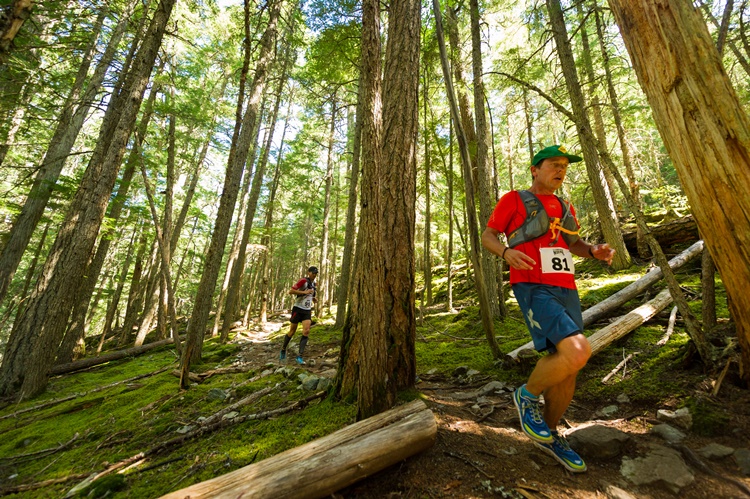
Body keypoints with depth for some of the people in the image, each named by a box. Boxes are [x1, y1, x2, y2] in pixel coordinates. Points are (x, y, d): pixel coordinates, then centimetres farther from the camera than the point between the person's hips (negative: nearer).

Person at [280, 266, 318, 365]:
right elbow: (291, 291, -20)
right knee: (292, 331, 6)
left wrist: (313, 298, 7)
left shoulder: (314, 284, 12)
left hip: (307, 311, 5)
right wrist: (304, 292, -25)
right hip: (298, 309, -5)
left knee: (306, 331, -12)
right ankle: (283, 349, 31)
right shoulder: (303, 281, -12)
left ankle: (300, 356, -8)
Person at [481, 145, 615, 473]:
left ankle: (550, 435, 29)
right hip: (532, 289, -7)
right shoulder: (513, 200, 3)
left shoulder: (565, 208, 20)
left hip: (565, 291, 7)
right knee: (578, 353, -25)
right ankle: (528, 395, 3)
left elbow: (575, 245, 27)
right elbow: (487, 236, 3)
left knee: (567, 371, 7)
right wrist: (507, 252, -19)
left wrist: (595, 251, 3)